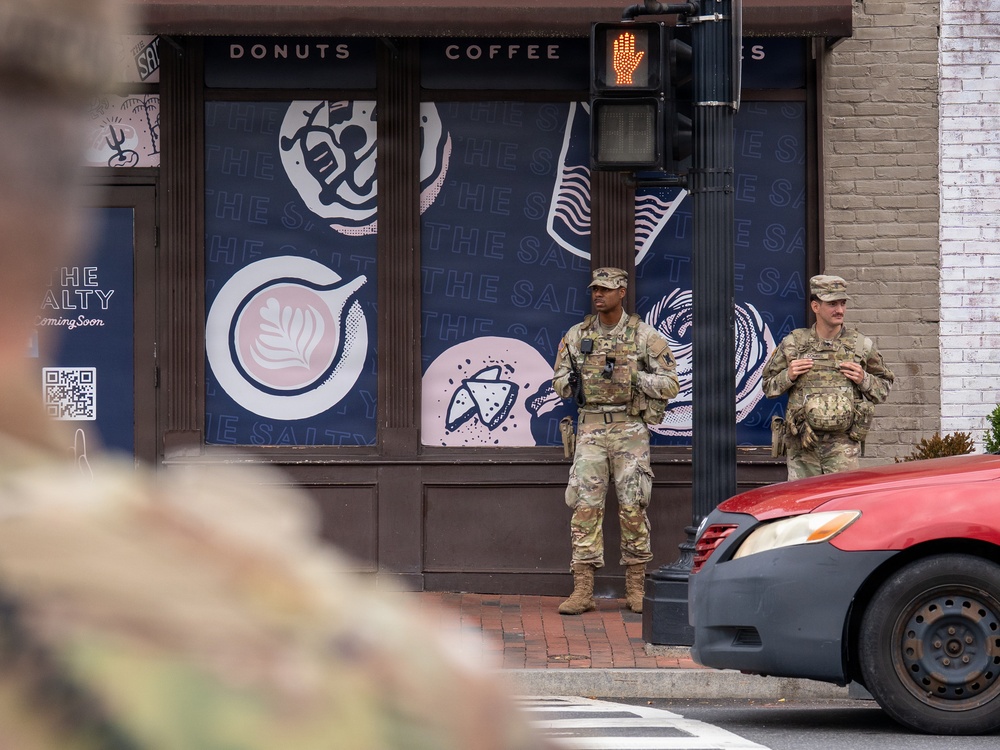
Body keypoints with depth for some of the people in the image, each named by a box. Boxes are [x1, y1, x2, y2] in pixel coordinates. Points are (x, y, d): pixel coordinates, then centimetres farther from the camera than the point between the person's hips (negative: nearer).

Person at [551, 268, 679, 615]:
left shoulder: (645, 336, 1)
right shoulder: (576, 336, 9)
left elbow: (670, 385, 0)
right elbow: (558, 381, 15)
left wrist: (632, 376, -13)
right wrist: (571, 382, -7)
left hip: (630, 429, -2)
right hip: (590, 428, 2)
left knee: (633, 508, -1)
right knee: (585, 507, -4)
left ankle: (636, 589, 7)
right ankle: (582, 590, -4)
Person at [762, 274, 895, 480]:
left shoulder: (862, 345, 6)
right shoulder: (793, 344, 6)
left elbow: (884, 388, 15)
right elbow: (768, 386, 14)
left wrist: (864, 380, -5)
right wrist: (788, 376, -5)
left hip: (843, 446, -1)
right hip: (801, 447, 1)